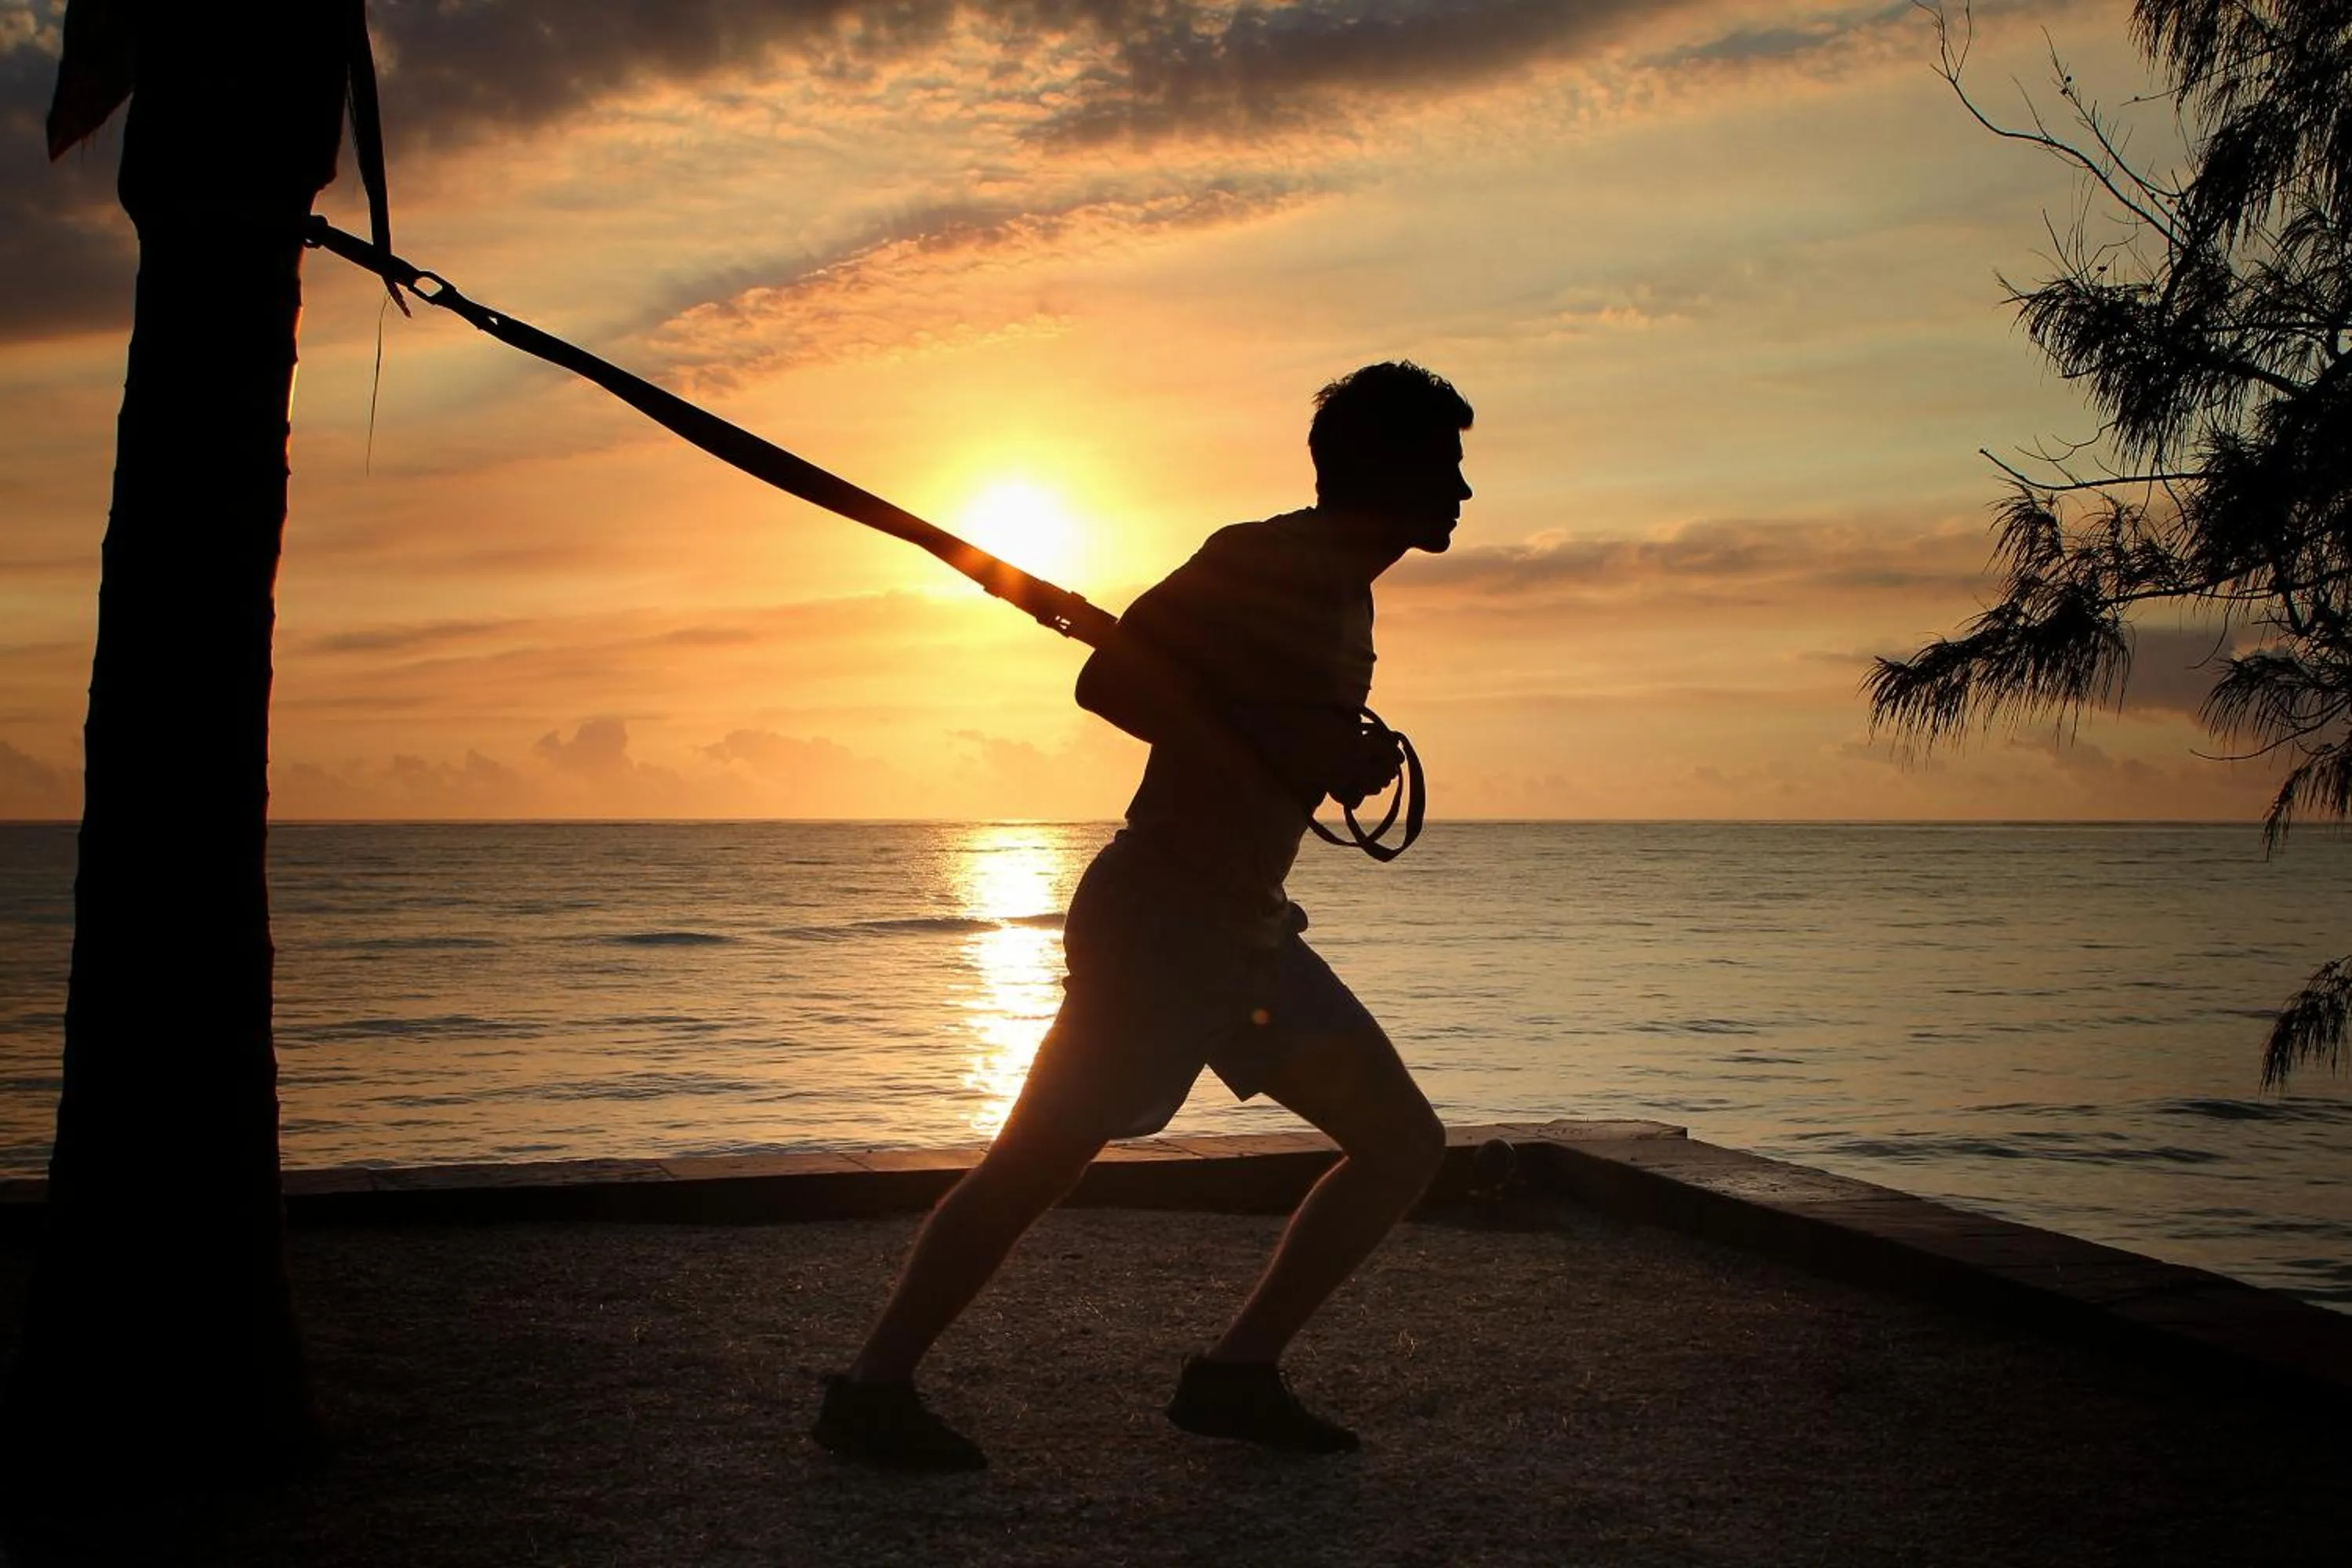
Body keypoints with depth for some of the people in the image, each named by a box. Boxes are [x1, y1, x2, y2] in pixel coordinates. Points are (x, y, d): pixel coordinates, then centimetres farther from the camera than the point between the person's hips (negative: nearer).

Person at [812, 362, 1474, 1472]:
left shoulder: (1346, 596, 15)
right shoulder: (1262, 562, -13)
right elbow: (1108, 679, -22)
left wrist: (1349, 761, 4)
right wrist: (1283, 750, -24)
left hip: (1250, 929, 9)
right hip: (1160, 920, -9)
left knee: (1406, 1143, 6)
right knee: (1033, 1168, -7)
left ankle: (1235, 1376, 8)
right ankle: (870, 1392, 7)